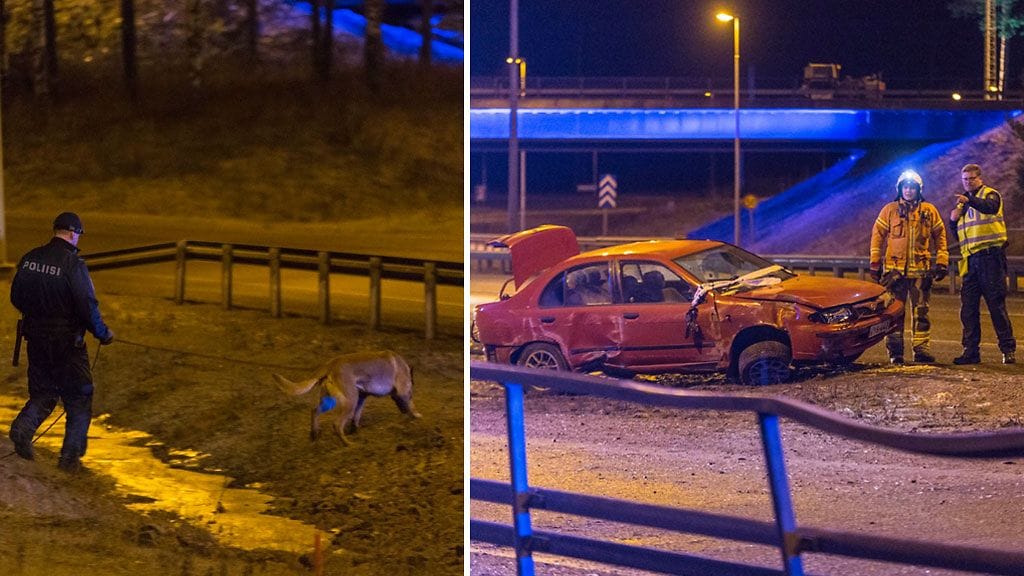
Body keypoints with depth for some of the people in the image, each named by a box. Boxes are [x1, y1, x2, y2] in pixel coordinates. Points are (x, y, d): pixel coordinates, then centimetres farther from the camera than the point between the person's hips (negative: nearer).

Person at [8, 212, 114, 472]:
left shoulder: (29, 258, 0)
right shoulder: (73, 265, -18)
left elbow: (16, 297, 9)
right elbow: (88, 306, -18)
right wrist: (103, 334, -3)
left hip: (36, 339, 5)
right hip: (66, 341, -5)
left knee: (43, 393, 18)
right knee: (78, 399, 10)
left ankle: (23, 427, -9)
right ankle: (70, 456, 10)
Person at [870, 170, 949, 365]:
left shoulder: (929, 211, 8)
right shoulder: (890, 210, 4)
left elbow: (940, 236, 12)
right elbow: (877, 235, 6)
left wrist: (942, 263, 7)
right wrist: (875, 264, 3)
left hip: (921, 270, 1)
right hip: (895, 269, -1)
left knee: (920, 311, 2)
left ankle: (921, 349, 5)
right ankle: (894, 352, 5)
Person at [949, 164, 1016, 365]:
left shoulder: (990, 194, 0)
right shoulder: (961, 202, 20)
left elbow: (990, 207, -26)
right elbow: (958, 235, 24)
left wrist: (970, 201, -42)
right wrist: (953, 221, 3)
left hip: (990, 256, -6)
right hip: (970, 259, 6)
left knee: (996, 304, -7)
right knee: (968, 307, 4)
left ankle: (1008, 349, -3)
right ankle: (971, 350, 9)